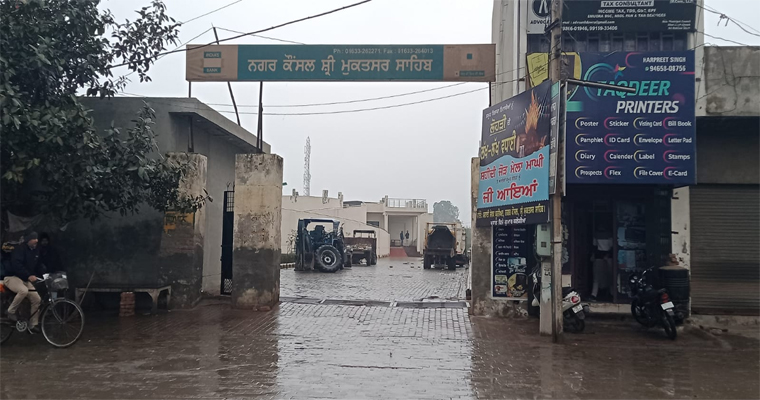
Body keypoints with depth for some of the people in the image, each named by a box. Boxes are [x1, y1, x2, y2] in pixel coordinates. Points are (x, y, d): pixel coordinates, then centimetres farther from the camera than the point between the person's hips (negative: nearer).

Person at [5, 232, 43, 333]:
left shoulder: (36, 251, 8)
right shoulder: (20, 249, -17)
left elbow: (37, 267, 17)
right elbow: (16, 265, -31)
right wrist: (29, 276, -41)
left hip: (25, 279, 8)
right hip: (12, 277, -8)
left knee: (37, 299, -5)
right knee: (23, 290, -38)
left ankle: (33, 325, 4)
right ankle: (11, 312, -14)